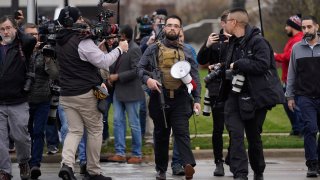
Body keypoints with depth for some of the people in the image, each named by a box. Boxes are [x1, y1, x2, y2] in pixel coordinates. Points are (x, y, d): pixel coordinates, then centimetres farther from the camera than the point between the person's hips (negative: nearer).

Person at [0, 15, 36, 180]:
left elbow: (31, 41, -20)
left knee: (21, 136, 3)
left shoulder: (22, 46, 2)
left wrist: (17, 33, -3)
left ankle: (24, 162, 28)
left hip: (18, 103, -2)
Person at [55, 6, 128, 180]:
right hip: (86, 94, -6)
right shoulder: (83, 42, -16)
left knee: (74, 131, 7)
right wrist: (119, 49, -5)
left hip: (66, 94, 6)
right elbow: (103, 62, -18)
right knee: (95, 131, 8)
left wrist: (98, 47, 18)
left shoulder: (60, 42, 8)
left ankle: (66, 163, -18)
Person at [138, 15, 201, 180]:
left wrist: (197, 99, 2)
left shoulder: (186, 53, 13)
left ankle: (189, 164, -29)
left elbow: (195, 78, 11)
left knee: (182, 132, -14)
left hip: (180, 99, -1)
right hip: (159, 98, 1)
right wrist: (147, 79, -14)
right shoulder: (154, 49, 10)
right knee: (161, 134, 7)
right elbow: (140, 67, 8)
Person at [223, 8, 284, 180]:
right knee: (235, 133, -12)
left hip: (255, 97, -6)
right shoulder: (233, 43, 14)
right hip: (235, 95, 6)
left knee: (253, 136, 8)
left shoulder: (258, 42, -11)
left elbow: (262, 64, -24)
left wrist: (237, 65, -18)